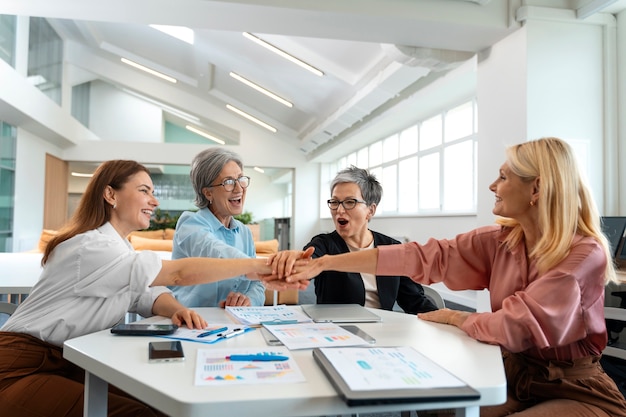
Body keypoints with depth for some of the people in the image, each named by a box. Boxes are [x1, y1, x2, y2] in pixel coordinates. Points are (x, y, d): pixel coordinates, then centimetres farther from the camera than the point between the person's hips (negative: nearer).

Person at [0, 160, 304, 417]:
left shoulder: (118, 247, 8)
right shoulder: (92, 247, -24)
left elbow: (149, 295, 1)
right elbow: (177, 273, -29)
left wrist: (176, 310, -23)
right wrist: (256, 266, -27)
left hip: (66, 363, 9)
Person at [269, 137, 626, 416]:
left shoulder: (585, 254, -21)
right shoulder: (500, 240, -4)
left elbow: (515, 327, -29)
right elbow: (422, 256, -10)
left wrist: (455, 317, -9)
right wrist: (324, 263, -13)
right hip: (515, 377, 5)